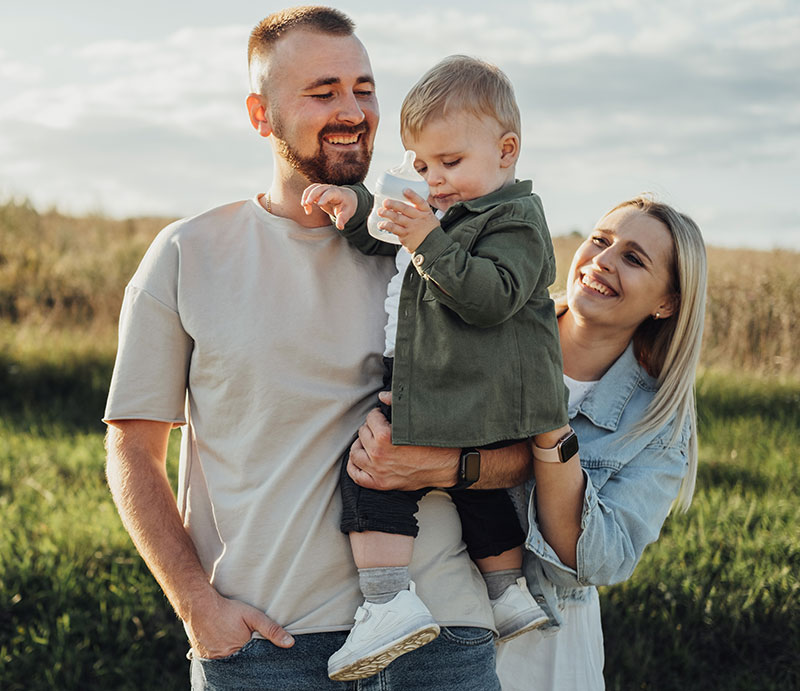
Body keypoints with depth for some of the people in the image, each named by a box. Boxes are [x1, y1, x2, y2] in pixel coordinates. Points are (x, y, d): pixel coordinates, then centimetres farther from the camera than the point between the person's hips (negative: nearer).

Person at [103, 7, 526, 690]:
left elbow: (530, 441, 7)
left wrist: (449, 465, -14)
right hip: (257, 636, 0)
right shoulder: (187, 256, 4)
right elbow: (132, 451, 6)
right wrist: (198, 604, -4)